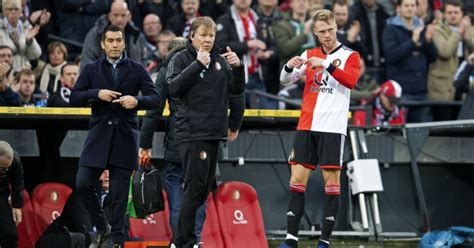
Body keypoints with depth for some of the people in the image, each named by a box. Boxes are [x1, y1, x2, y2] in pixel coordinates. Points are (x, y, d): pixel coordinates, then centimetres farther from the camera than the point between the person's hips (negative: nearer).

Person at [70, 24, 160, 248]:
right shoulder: (91, 70, 10)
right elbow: (74, 98, 3)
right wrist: (97, 94, -13)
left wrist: (137, 101, -18)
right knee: (83, 184, -8)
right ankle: (102, 227, 11)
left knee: (119, 192, -1)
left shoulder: (137, 70, 7)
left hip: (125, 137, -1)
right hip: (99, 135, 1)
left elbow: (155, 99, 2)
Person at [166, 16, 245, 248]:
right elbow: (174, 88, -15)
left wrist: (237, 67, -7)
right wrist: (198, 64, -19)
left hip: (213, 133, 7)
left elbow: (237, 89, 11)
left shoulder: (221, 61, 14)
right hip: (191, 133, -7)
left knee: (205, 188, 7)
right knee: (195, 187, -12)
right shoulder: (181, 59, 0)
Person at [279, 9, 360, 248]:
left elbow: (350, 80, -16)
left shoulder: (350, 56, 2)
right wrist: (289, 66, -14)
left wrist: (327, 65, -28)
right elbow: (285, 79, 8)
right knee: (297, 179, 0)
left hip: (332, 127, -4)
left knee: (331, 181, -4)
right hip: (306, 126, 4)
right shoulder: (309, 55, 13)